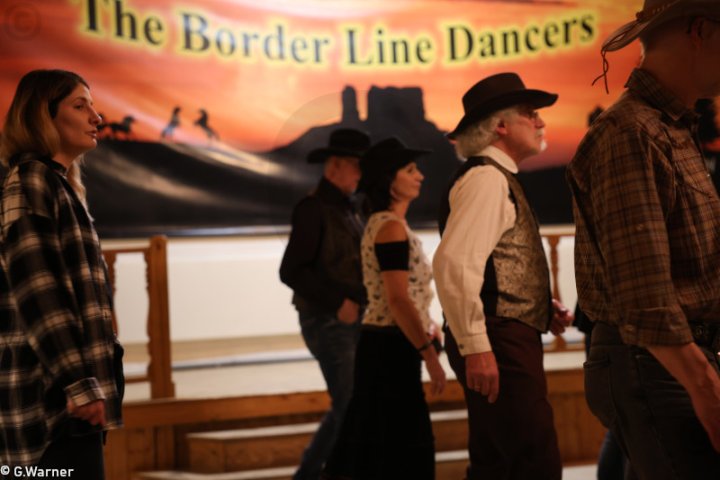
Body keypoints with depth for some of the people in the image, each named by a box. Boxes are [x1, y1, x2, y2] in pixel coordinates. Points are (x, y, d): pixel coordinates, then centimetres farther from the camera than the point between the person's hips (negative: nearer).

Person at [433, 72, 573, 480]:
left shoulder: (501, 180, 20)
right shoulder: (485, 179, -12)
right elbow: (453, 264, -24)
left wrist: (542, 308, 13)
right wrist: (476, 346, -26)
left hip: (511, 340, 10)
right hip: (499, 341, -10)